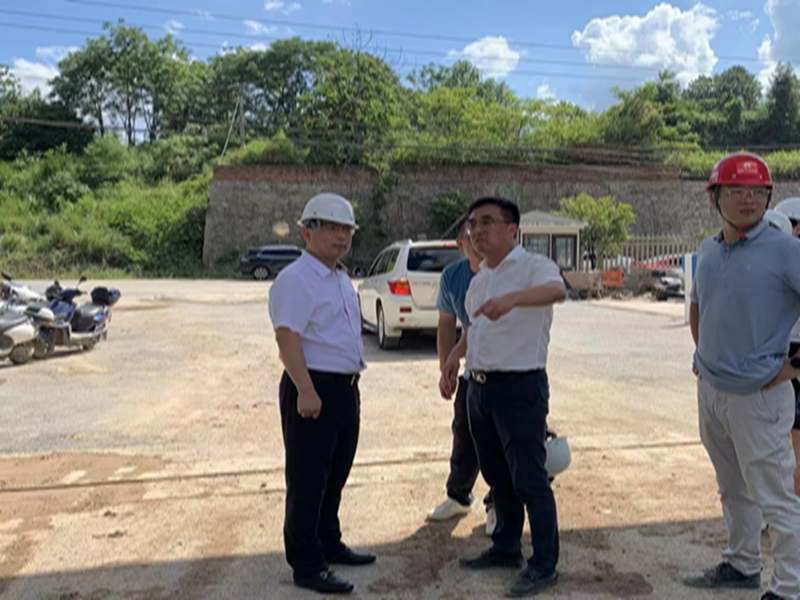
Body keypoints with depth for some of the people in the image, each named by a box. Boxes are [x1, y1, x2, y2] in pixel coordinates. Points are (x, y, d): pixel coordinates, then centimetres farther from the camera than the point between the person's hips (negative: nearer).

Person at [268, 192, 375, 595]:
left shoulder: (342, 282, 16)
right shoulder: (296, 280, -14)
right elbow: (287, 337, -22)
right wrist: (306, 391, -26)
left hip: (346, 388, 10)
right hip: (312, 389, -9)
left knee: (335, 475, 19)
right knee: (308, 481, 0)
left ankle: (329, 545, 35)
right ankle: (306, 566, 11)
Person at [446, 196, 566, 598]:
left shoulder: (533, 266, -11)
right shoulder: (479, 278, 14)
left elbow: (557, 290, -34)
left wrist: (512, 298, -50)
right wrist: (455, 357, 20)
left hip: (520, 387, -8)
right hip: (479, 386, 8)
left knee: (529, 480, -1)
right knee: (497, 475, 18)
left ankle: (544, 565, 14)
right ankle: (505, 548, 34)